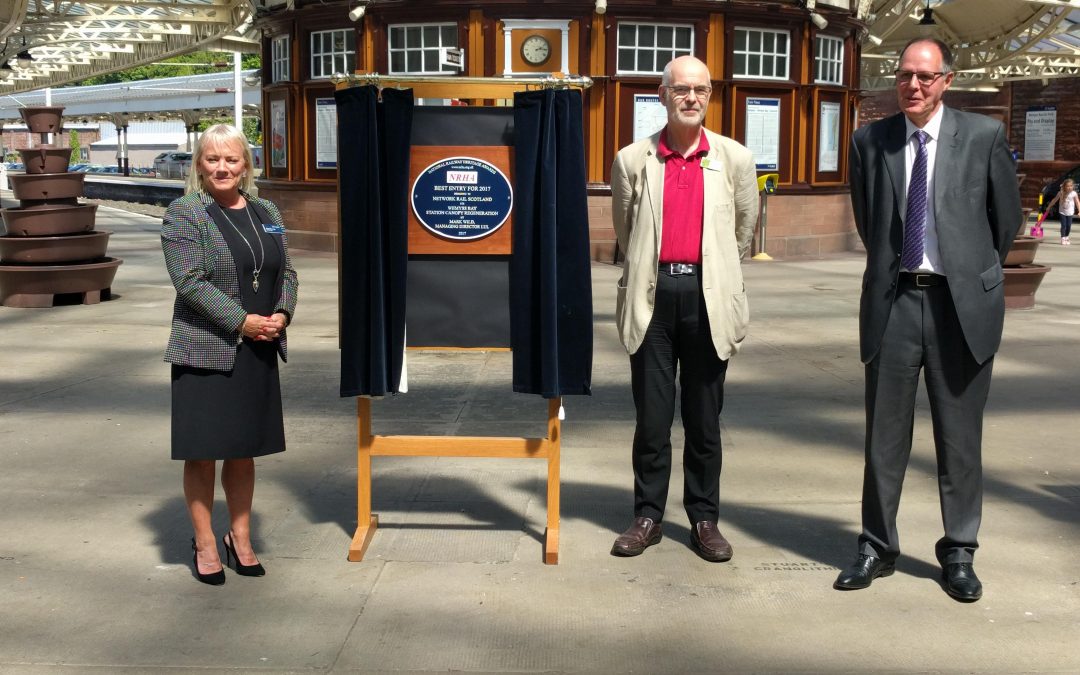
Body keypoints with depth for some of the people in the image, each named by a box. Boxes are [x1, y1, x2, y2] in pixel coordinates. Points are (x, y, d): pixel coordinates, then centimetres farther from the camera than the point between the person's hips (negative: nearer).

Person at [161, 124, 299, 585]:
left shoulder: (267, 213, 13)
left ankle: (240, 537, 24)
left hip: (258, 353, 5)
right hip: (206, 352, -5)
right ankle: (205, 544, 16)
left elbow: (286, 273, 14)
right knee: (203, 451, 2)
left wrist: (281, 314, -5)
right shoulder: (184, 214, -6)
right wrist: (242, 321, -18)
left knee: (244, 449, 12)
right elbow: (189, 281, -15)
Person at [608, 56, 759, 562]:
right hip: (653, 296, 0)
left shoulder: (735, 159, 4)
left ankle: (704, 518, 18)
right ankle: (648, 516, 17)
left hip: (706, 296, 0)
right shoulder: (632, 160, 4)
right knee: (651, 417, 5)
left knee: (704, 419, 7)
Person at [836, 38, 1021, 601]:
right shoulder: (869, 141, 4)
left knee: (959, 437, 7)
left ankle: (958, 553, 20)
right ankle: (877, 547, 20)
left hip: (962, 302, -1)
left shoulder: (984, 135, -1)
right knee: (884, 434, 8)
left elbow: (1006, 217, 9)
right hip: (893, 300, 1)